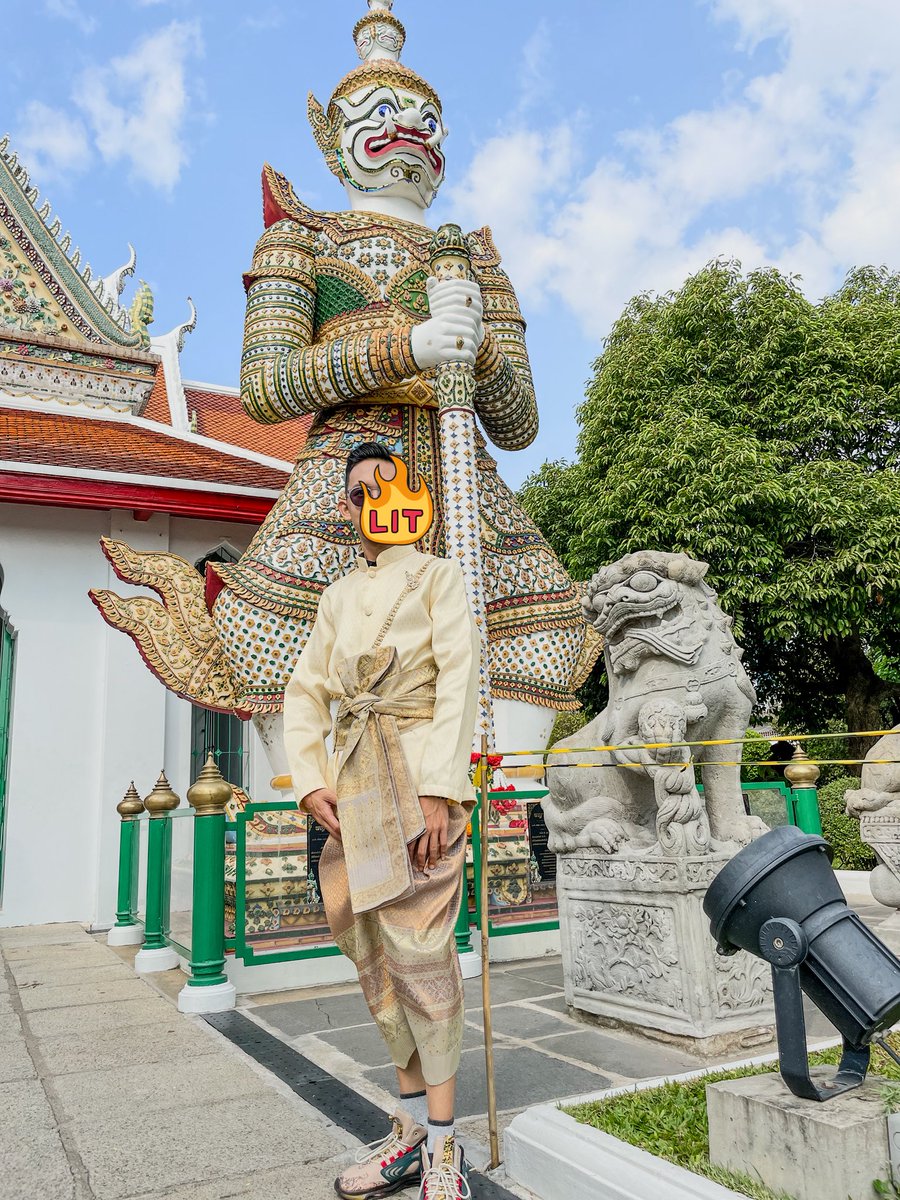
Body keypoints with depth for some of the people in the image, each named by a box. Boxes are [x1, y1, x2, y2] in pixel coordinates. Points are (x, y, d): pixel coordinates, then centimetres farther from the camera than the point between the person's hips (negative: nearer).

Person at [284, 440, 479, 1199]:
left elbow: (459, 680, -6)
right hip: (352, 784, 6)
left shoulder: (436, 576, 5)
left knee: (419, 950, -7)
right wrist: (311, 782, 0)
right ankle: (412, 1126, 22)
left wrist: (440, 790, -17)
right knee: (372, 954, 8)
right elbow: (305, 693, 15)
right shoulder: (337, 597, 21)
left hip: (417, 774, -5)